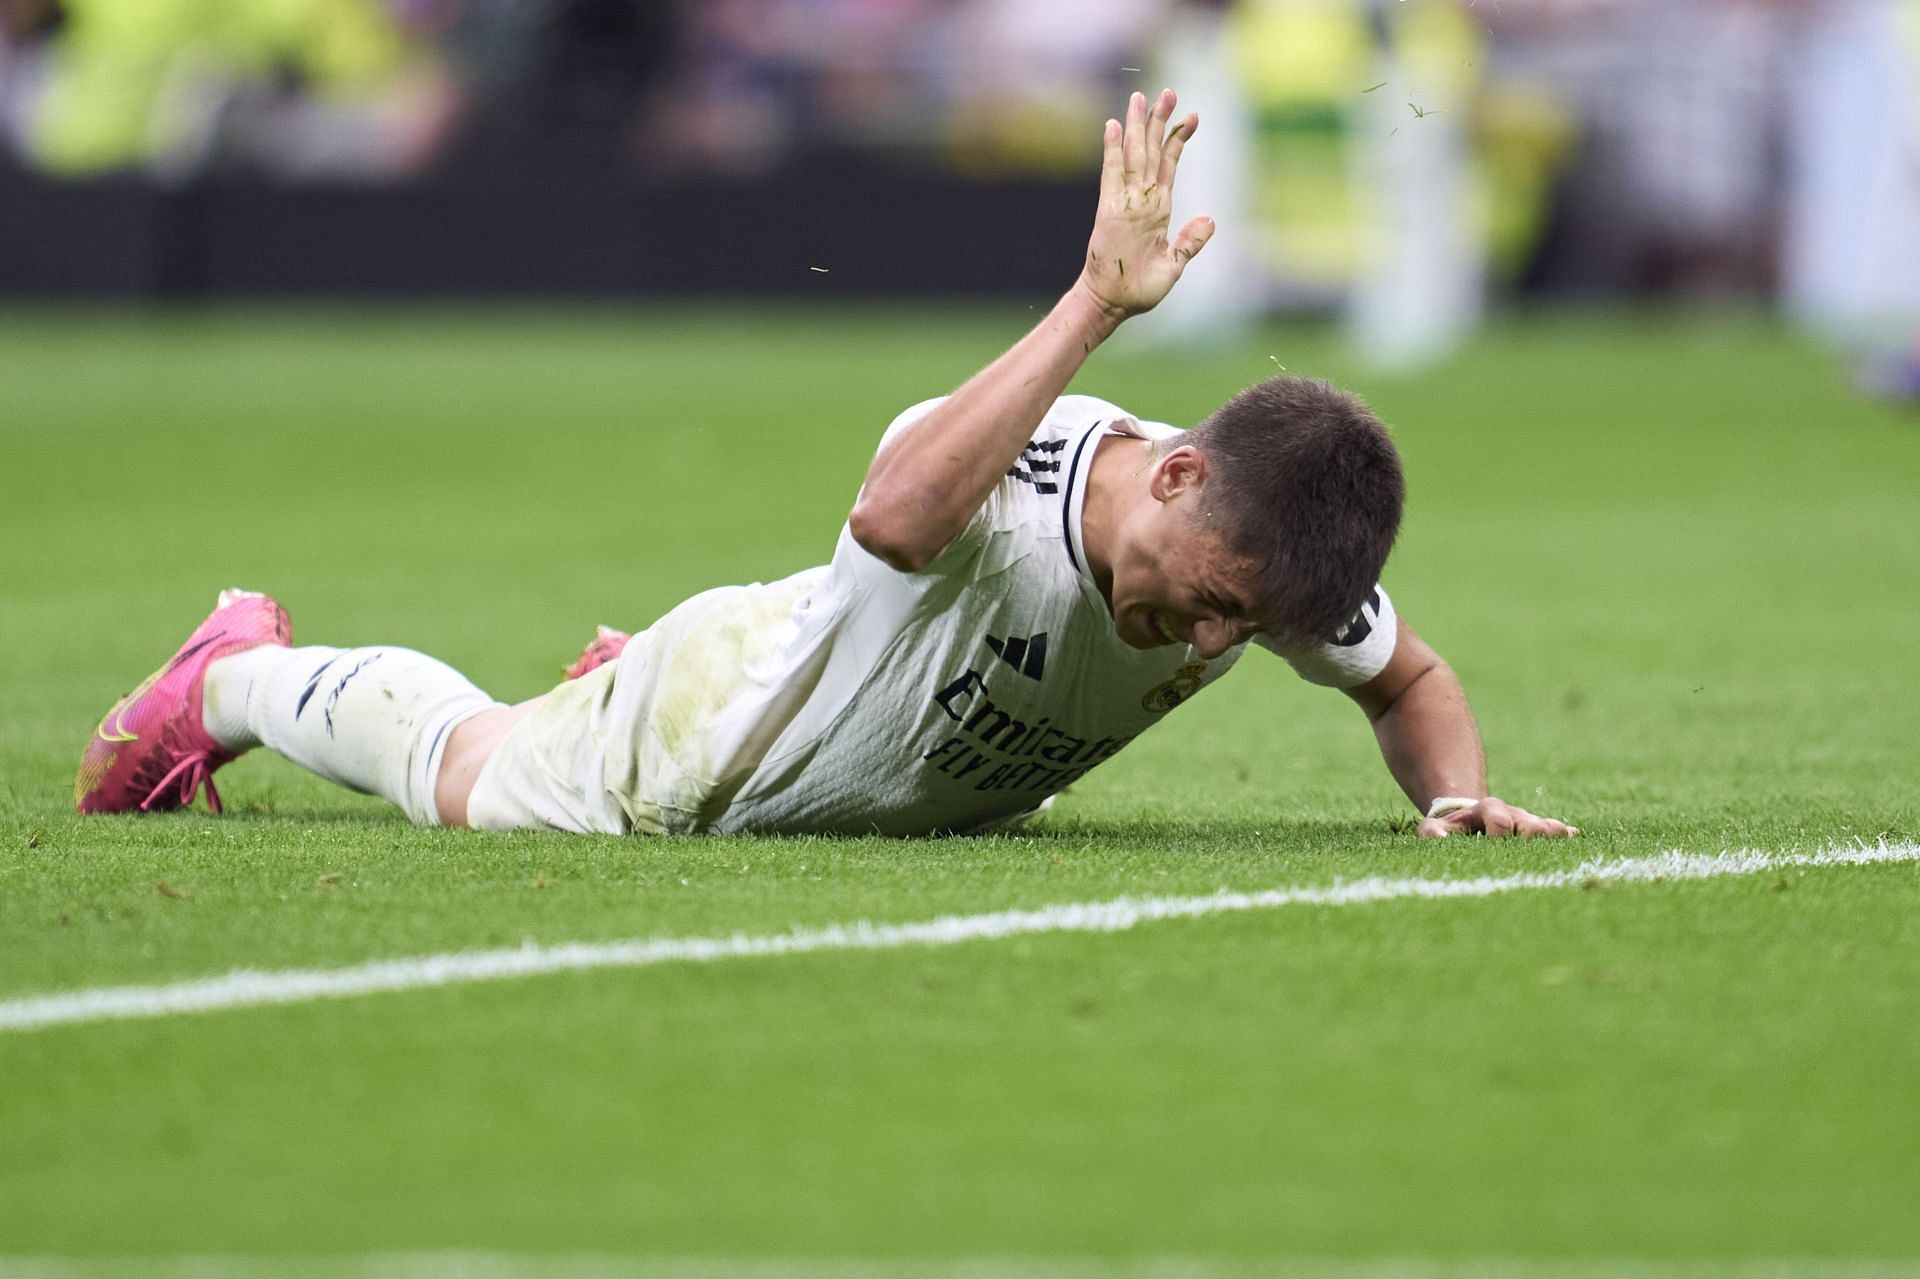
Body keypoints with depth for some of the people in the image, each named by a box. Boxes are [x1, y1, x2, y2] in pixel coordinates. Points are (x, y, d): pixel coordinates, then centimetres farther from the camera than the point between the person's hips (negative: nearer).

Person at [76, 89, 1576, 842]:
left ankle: (619, 679, 63)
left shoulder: (1274, 553, -28)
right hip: (704, 730, -5)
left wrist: (1460, 796, -29)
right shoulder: (999, 475, -46)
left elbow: (1409, 679, -8)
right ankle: (242, 673, 50)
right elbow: (897, 514, -72)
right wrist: (1098, 302, -75)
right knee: (461, 769, 23)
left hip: (929, 801, 6)